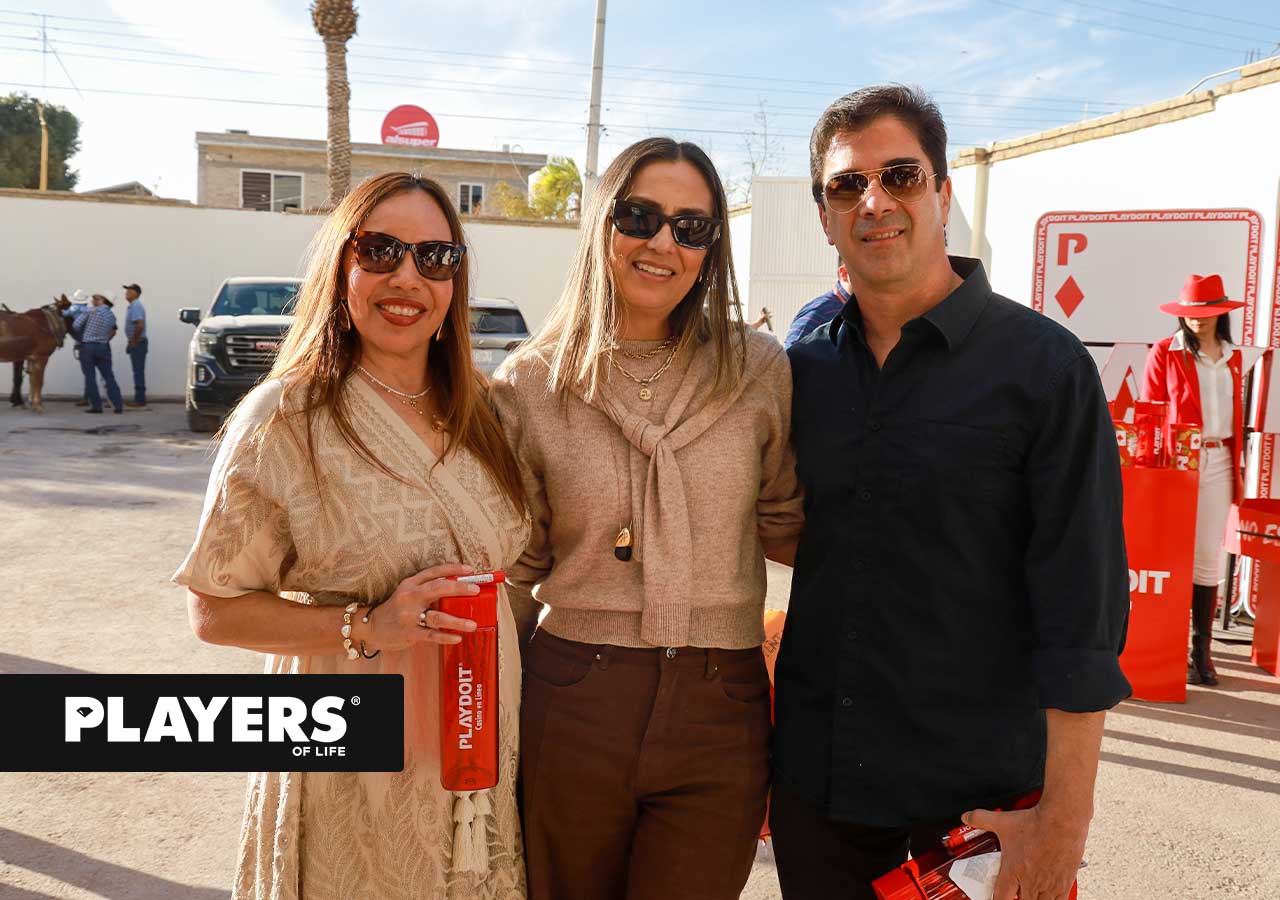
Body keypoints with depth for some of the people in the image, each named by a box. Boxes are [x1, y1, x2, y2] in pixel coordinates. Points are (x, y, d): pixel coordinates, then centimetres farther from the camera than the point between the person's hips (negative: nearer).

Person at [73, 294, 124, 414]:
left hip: (87, 346, -4)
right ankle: (118, 405, 2)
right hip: (103, 347, 4)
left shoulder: (90, 310, -8)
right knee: (109, 377, 7)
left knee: (90, 377, 4)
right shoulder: (112, 316, 6)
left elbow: (76, 325, -10)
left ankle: (96, 405, 2)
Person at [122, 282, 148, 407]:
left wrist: (133, 341, -18)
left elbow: (140, 325, -27)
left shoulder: (136, 306, -16)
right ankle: (139, 398, 17)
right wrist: (131, 342, 17)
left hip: (138, 343, -10)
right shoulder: (133, 306, 16)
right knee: (138, 371, 12)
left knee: (138, 371, -7)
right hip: (136, 343, 10)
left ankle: (139, 400, -4)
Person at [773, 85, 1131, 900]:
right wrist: (753, 748, 9)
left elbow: (1082, 610, -12)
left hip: (981, 795, -3)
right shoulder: (804, 367, 2)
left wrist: (1064, 818, -15)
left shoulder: (1043, 365, -10)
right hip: (815, 778, 4)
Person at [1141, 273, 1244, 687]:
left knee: (1208, 556, 6)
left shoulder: (1231, 357, 13)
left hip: (1218, 463, 4)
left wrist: (1237, 467, 11)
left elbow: (1236, 414, 16)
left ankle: (1201, 648, 13)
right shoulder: (1165, 353, 0)